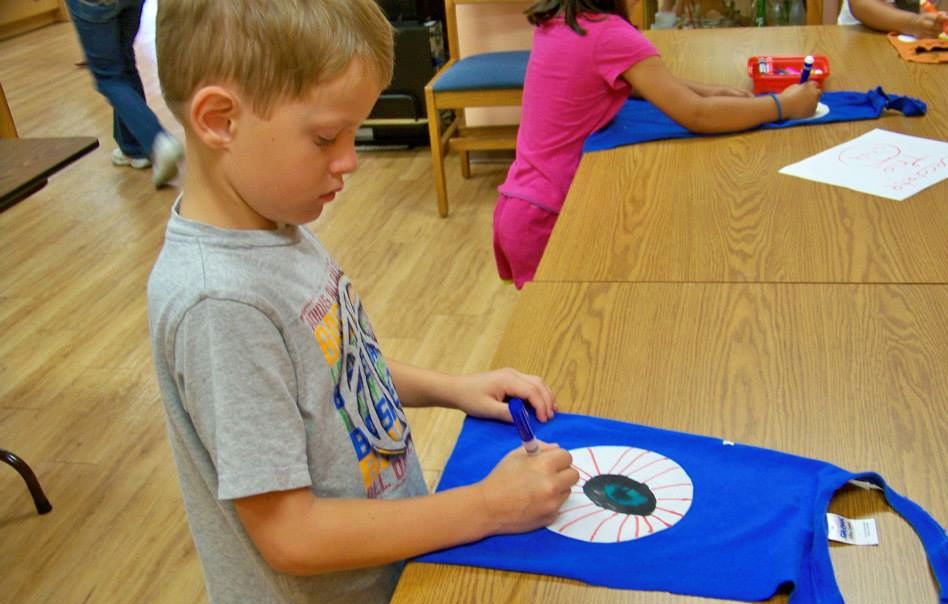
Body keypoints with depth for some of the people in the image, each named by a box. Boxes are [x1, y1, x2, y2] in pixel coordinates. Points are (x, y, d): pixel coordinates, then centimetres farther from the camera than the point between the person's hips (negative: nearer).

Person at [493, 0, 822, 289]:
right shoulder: (608, 33, -19)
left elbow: (629, 81, 18)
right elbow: (697, 116, -22)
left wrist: (708, 92, 7)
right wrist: (785, 104, -9)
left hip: (524, 205, 8)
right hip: (544, 217, -7)